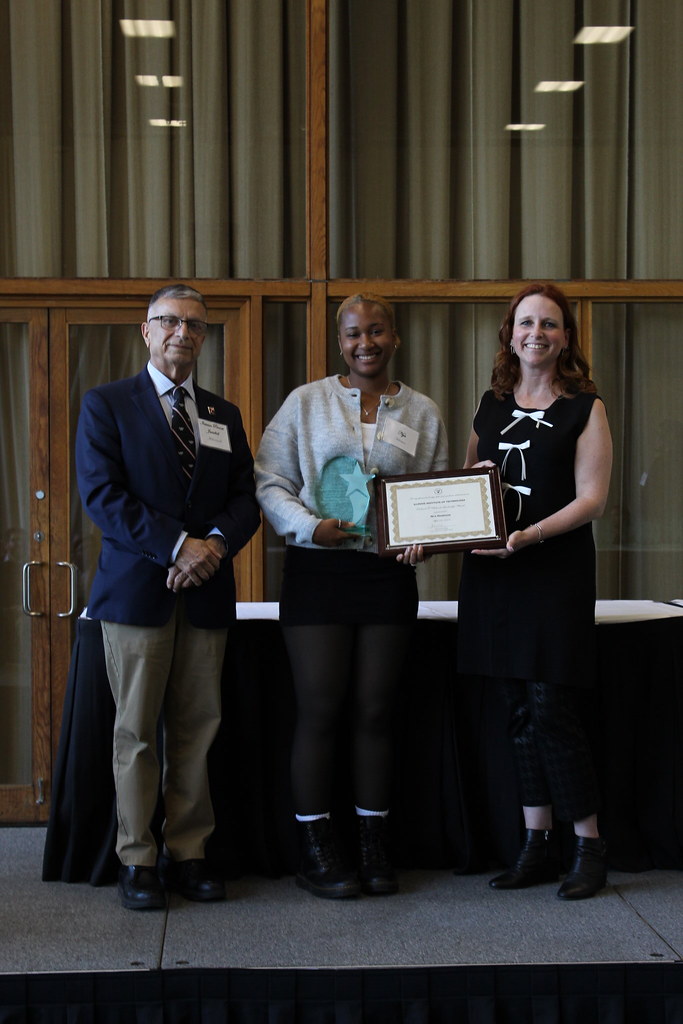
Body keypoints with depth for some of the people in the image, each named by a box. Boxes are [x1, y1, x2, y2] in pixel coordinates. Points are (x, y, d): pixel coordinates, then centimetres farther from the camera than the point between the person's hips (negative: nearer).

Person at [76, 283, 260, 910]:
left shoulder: (224, 416, 17)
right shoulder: (107, 404, 4)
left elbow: (246, 499, 10)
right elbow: (100, 492, -8)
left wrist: (217, 542, -12)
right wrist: (176, 545, -17)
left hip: (206, 592, 4)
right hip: (137, 590, -4)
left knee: (198, 728, 5)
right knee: (137, 729, 0)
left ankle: (188, 854, 13)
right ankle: (137, 861, 9)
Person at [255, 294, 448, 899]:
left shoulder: (422, 413, 10)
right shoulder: (305, 402, 5)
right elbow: (270, 481, 3)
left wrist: (422, 541, -8)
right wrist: (309, 526, -13)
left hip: (389, 573, 2)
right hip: (318, 570, -2)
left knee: (375, 711, 5)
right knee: (319, 711, -2)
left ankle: (375, 848, 15)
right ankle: (316, 853, 7)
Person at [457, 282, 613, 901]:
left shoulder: (585, 409, 0)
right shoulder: (491, 407, 14)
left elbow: (591, 499, -8)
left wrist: (531, 534, -21)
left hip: (556, 571, -5)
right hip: (493, 572, 5)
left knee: (552, 709, -8)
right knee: (521, 711, 8)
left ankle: (589, 845, 5)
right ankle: (538, 844, 16)